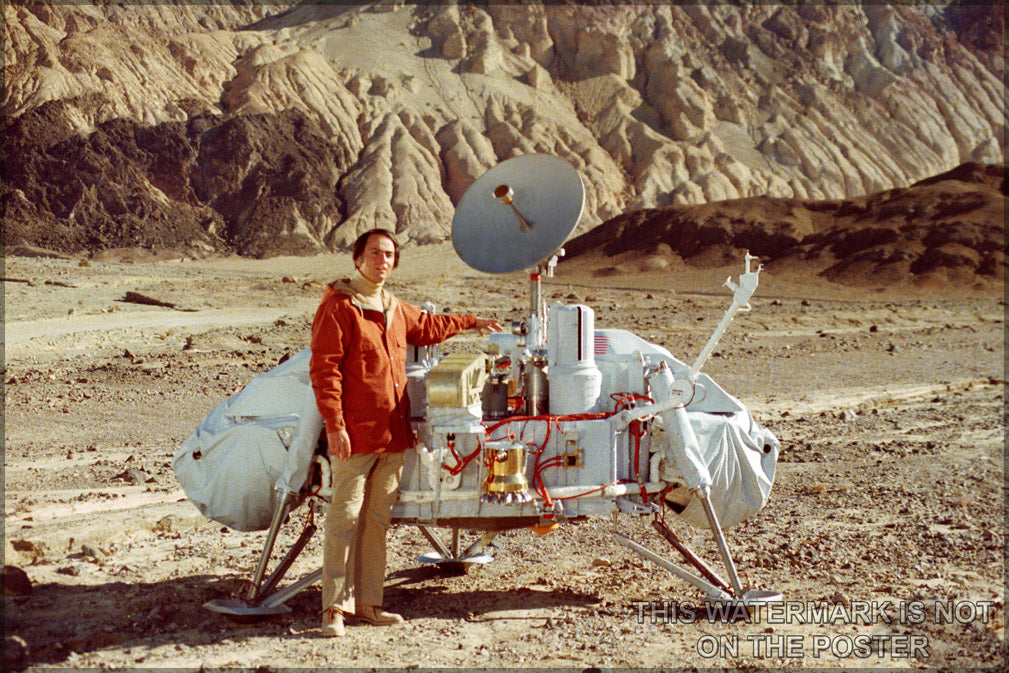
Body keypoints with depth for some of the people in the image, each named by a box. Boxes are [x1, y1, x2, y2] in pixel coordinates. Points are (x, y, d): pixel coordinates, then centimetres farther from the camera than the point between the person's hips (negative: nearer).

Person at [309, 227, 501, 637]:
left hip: (393, 434, 8)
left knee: (378, 520, 10)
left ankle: (368, 603, 18)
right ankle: (335, 607, 1)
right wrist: (334, 425, -18)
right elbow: (324, 370, -12)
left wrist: (471, 322, 45)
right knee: (345, 518, -6)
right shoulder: (339, 307, -8)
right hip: (355, 436, -7)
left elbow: (426, 327, 38)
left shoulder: (394, 309, 17)